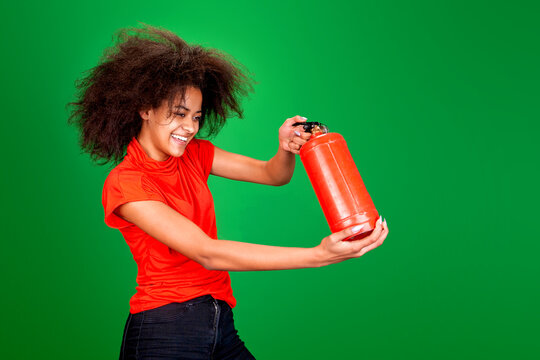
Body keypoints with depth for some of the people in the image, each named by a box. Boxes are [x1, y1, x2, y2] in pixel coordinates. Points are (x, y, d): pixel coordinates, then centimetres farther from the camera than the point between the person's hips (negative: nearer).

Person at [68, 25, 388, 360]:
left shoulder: (194, 154, 6)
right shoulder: (124, 184, -14)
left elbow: (273, 175, 5)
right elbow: (207, 253, -24)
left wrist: (287, 150, -20)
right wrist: (318, 255, -31)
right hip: (164, 331, -6)